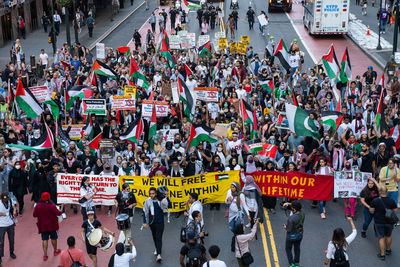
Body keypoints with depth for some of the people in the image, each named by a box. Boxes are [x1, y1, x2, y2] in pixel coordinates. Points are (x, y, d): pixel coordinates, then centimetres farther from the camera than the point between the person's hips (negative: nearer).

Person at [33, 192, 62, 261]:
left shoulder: (37, 206, -11)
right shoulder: (52, 206, -21)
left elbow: (34, 215, -1)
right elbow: (58, 213, -18)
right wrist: (60, 211, 3)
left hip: (43, 226, 2)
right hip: (52, 225, -2)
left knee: (44, 240, 8)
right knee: (53, 238, 18)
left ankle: (45, 255, 7)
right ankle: (55, 251, 37)